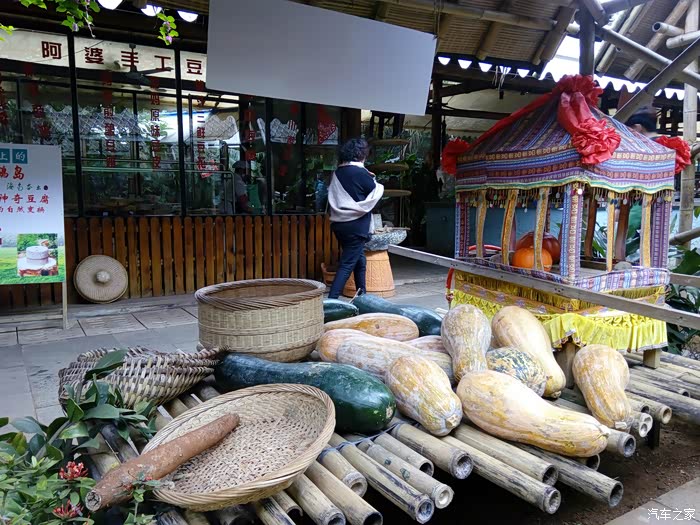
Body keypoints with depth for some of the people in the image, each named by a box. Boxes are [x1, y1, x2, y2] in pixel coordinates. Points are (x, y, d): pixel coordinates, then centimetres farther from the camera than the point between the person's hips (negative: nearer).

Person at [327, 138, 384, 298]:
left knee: (359, 261, 19)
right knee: (347, 264, -6)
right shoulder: (360, 172, -12)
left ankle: (361, 296, 28)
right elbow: (376, 192, -4)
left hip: (339, 223, 8)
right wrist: (373, 181, 18)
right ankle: (331, 300, -11)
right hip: (355, 225, -8)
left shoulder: (338, 173, 8)